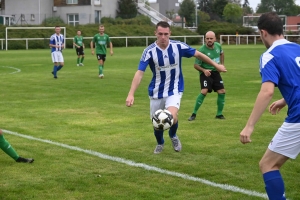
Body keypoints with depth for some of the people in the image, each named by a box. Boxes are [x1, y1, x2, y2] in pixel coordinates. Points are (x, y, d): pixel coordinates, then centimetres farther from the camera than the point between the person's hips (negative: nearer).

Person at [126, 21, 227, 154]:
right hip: (156, 92, 1)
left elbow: (198, 54, 3)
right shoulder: (149, 51, -16)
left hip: (174, 90, -1)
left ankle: (173, 136, 12)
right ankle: (160, 144, 43)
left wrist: (216, 65, 11)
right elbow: (140, 73, -21)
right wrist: (131, 94, -31)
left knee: (171, 117, -24)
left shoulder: (178, 46, -13)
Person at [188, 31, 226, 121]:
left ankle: (219, 114, 18)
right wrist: (204, 70, -29)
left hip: (216, 72, 6)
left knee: (222, 92, 0)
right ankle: (194, 114, -11)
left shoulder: (218, 46, -2)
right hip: (205, 73, -6)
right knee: (204, 91, -23)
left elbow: (221, 53, 23)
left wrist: (222, 64, 14)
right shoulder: (202, 50, -19)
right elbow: (196, 65, -13)